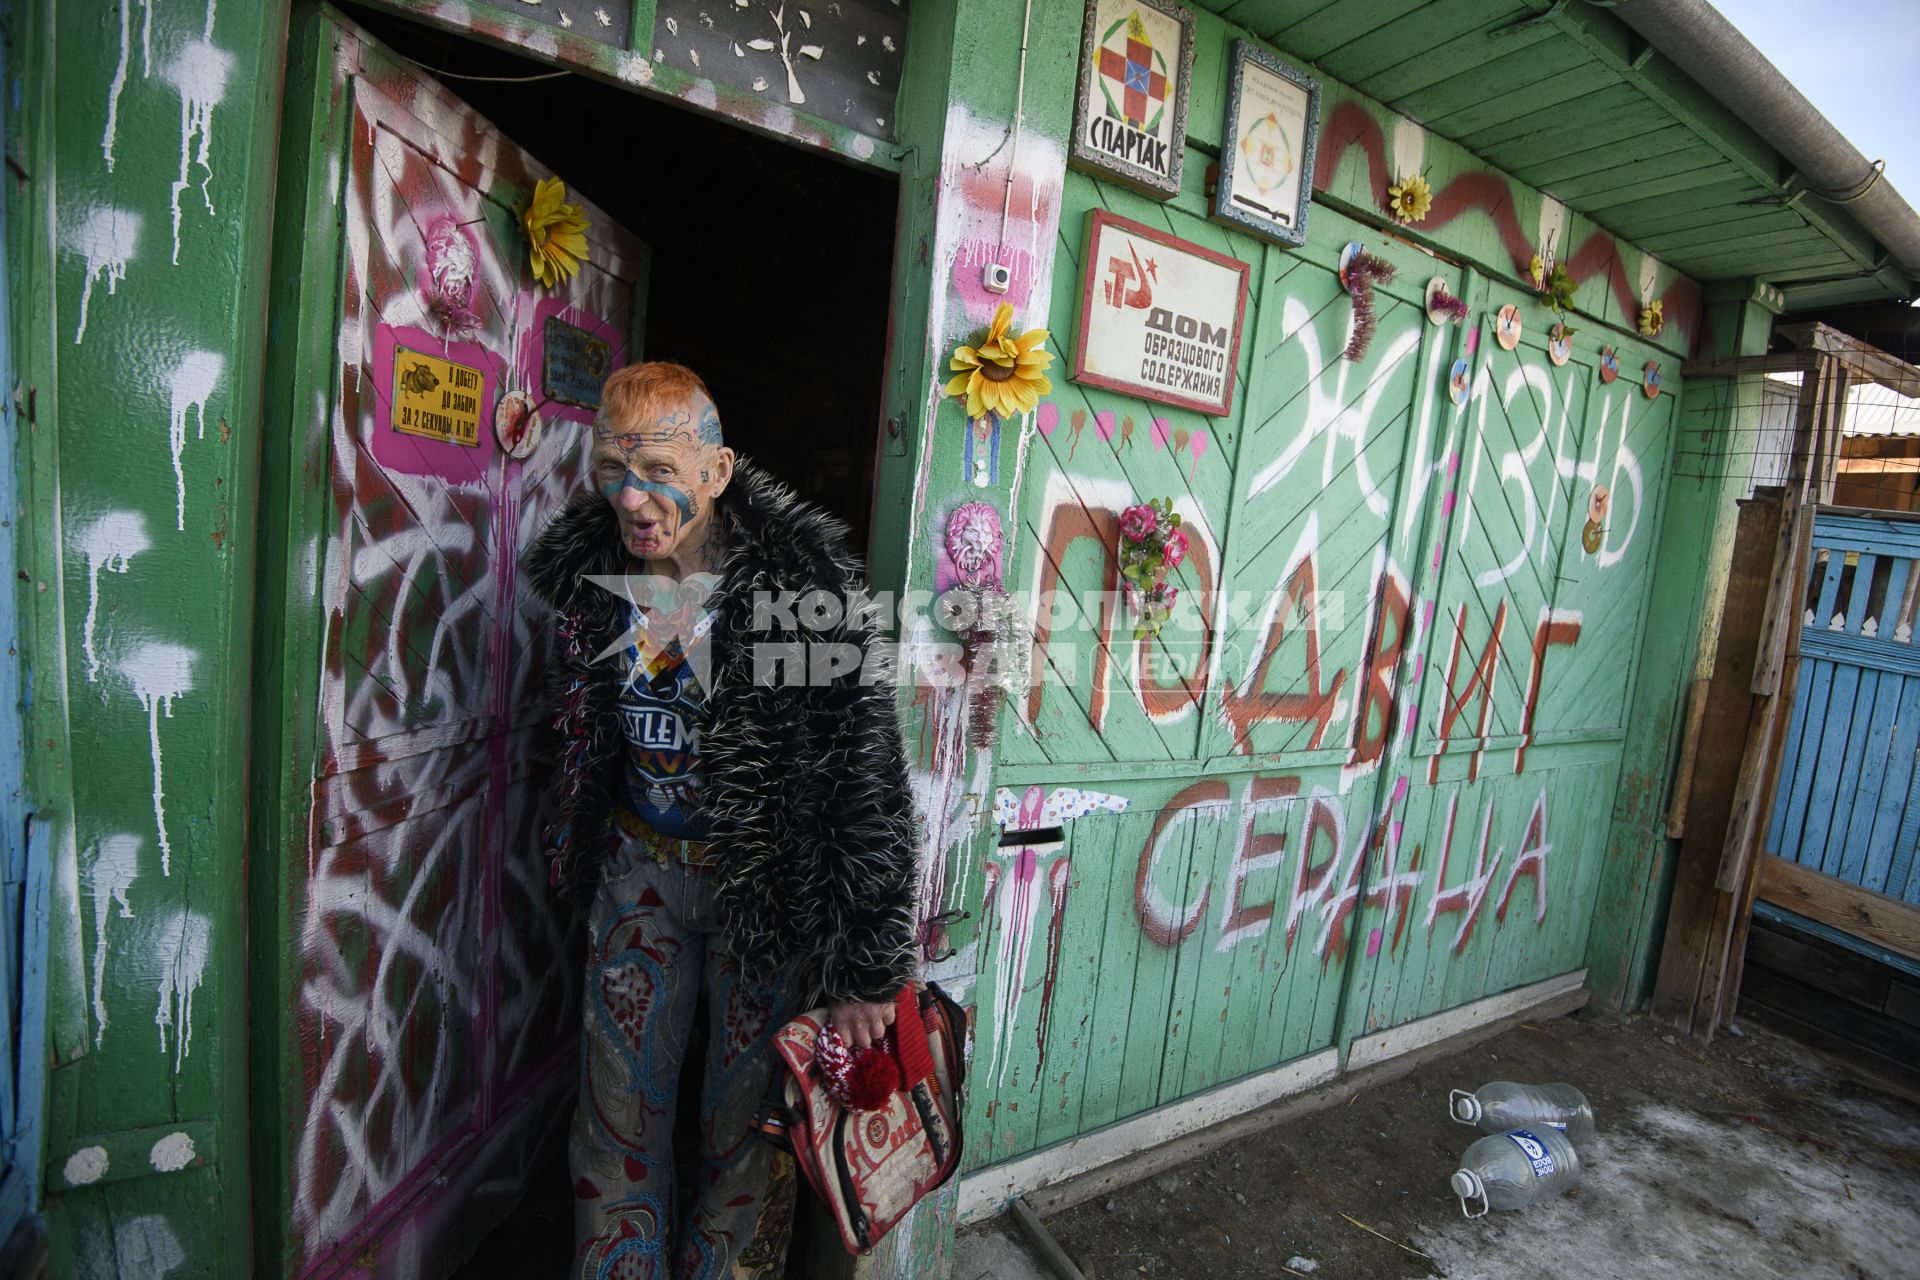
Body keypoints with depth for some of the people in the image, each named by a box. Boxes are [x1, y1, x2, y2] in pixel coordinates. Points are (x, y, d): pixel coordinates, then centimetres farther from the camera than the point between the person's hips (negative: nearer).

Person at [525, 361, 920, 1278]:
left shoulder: (800, 582, -24)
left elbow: (867, 779, -22)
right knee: (620, 1108, 18)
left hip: (765, 882, -4)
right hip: (639, 867, 5)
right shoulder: (587, 572, -5)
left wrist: (866, 969, -19)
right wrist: (573, 851, 22)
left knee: (746, 1114, 14)